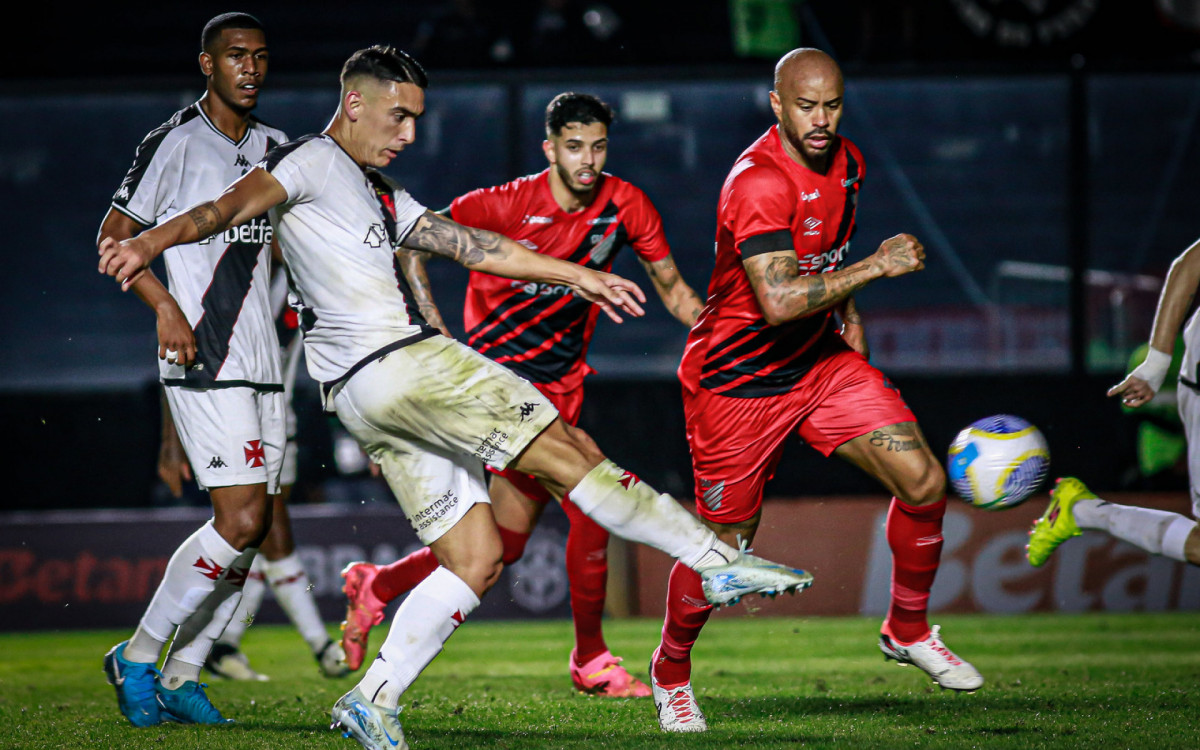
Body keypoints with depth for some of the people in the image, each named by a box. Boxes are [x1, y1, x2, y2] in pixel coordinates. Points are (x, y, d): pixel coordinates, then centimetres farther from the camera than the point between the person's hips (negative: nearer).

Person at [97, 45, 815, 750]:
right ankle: (719, 560, -6)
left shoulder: (383, 196, 27)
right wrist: (151, 242, -35)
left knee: (476, 558, 7)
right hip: (399, 366, -10)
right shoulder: (314, 163, -1)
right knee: (569, 451, -8)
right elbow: (237, 203, -17)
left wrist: (577, 274, 30)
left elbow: (473, 245, 29)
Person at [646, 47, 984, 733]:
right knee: (726, 545, 1)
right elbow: (777, 301, -36)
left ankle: (908, 631, 14)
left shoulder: (846, 162, 2)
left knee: (924, 481, -8)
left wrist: (848, 314, 13)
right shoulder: (758, 183, -26)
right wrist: (877, 265, -31)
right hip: (737, 381, -7)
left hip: (821, 362, 7)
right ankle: (671, 671, 28)